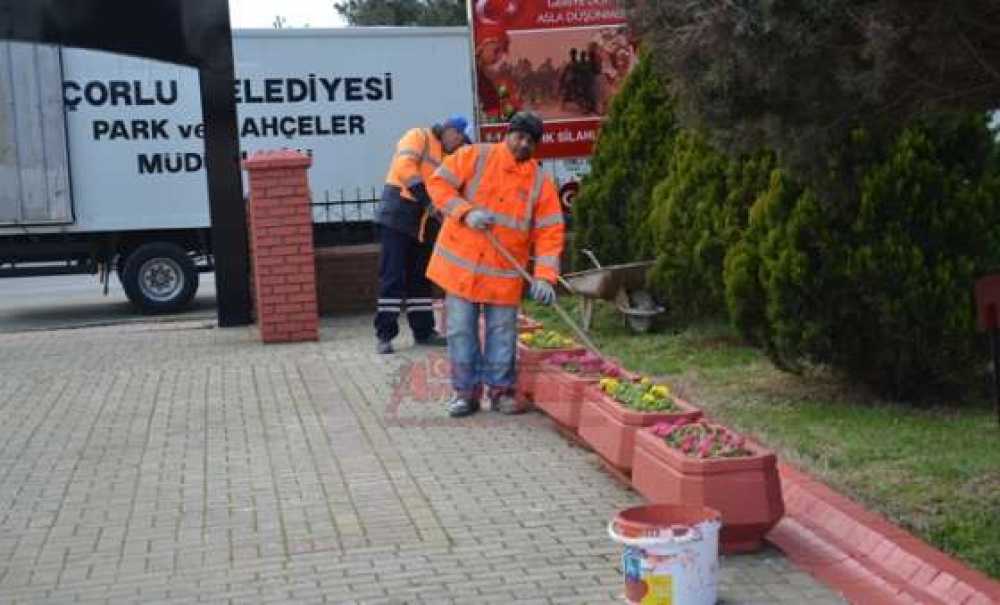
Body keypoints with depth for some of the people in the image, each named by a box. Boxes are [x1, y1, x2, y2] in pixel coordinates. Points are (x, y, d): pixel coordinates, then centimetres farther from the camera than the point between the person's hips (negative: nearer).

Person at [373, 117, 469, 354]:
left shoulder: (446, 158, 21)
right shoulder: (418, 137, -3)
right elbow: (404, 166, -19)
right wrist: (427, 198, -25)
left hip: (424, 225, 8)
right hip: (397, 217, -8)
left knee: (420, 278, 12)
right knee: (393, 277, -7)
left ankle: (423, 331, 19)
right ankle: (384, 335, -4)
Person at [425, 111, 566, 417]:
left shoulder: (541, 183, 0)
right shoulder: (473, 157, -3)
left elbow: (550, 232, -3)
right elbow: (439, 182, -4)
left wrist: (545, 276, -15)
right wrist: (465, 212, -19)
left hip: (504, 274, 1)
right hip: (461, 266, -1)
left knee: (502, 332, 6)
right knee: (461, 330, 4)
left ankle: (500, 389, 21)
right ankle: (466, 390, 16)